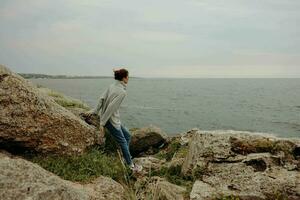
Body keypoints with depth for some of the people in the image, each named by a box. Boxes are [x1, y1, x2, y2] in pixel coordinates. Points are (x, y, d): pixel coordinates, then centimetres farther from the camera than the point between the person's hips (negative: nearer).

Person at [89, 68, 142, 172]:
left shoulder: (112, 86, 2)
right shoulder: (122, 92, -22)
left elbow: (102, 99, 3)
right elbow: (111, 107, -24)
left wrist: (95, 111, 9)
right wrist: (102, 123, -19)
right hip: (111, 120, -9)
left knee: (127, 135, 19)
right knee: (123, 142, 5)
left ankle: (125, 156, 30)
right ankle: (131, 165, 19)